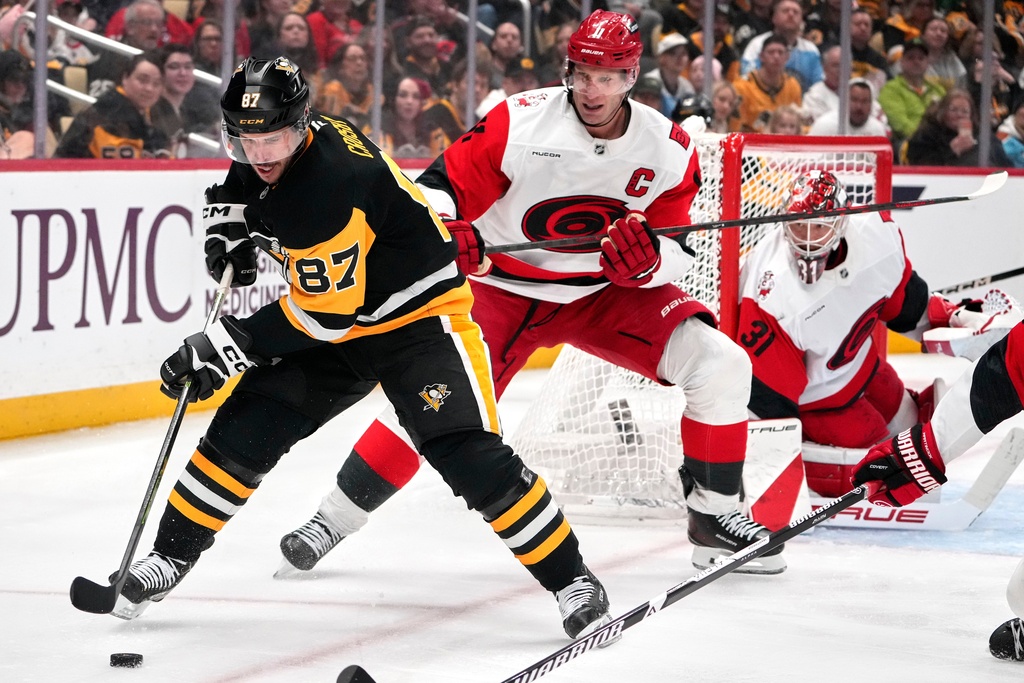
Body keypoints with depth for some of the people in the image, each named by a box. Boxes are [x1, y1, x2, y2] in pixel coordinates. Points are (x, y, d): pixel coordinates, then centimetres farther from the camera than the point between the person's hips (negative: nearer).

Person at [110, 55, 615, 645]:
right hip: (332, 324, 8)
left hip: (419, 316, -8)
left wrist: (225, 347, -24)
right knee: (244, 430, -3)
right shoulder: (263, 153, -6)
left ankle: (571, 580, -10)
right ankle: (171, 555, 11)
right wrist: (228, 228, 4)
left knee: (470, 457, -20)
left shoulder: (331, 187, -32)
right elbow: (240, 181, 23)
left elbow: (323, 315, -29)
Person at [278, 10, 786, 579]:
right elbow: (439, 186, -13)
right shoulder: (519, 123, -18)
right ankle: (335, 517, -4)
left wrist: (647, 260, -28)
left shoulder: (668, 149, -9)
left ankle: (715, 516, 1)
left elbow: (676, 251, -4)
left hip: (604, 293, 3)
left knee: (720, 363, -13)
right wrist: (442, 233, -35)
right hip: (502, 289, -3)